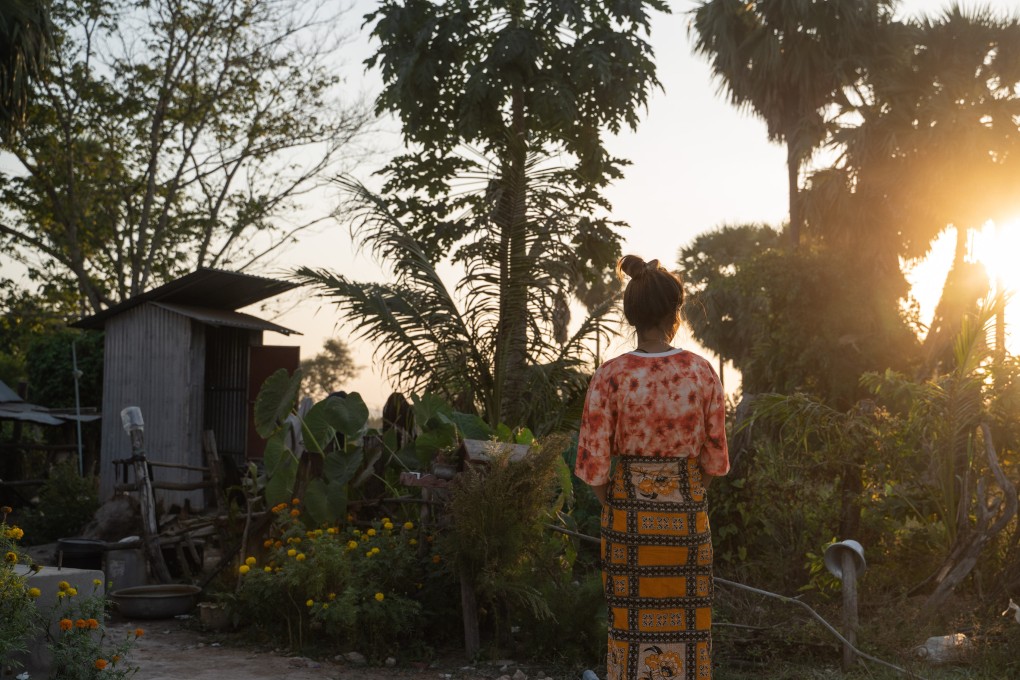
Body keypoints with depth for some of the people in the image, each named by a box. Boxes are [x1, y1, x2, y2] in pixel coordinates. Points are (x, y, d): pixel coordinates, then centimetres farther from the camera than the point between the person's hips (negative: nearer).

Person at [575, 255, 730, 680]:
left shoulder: (610, 376, -10)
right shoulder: (702, 372, -7)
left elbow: (593, 462, -10)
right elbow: (715, 455, -2)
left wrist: (613, 509, 5)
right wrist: (689, 498, 12)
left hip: (628, 511, 0)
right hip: (687, 513, 1)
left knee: (630, 626, 11)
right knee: (685, 627, 12)